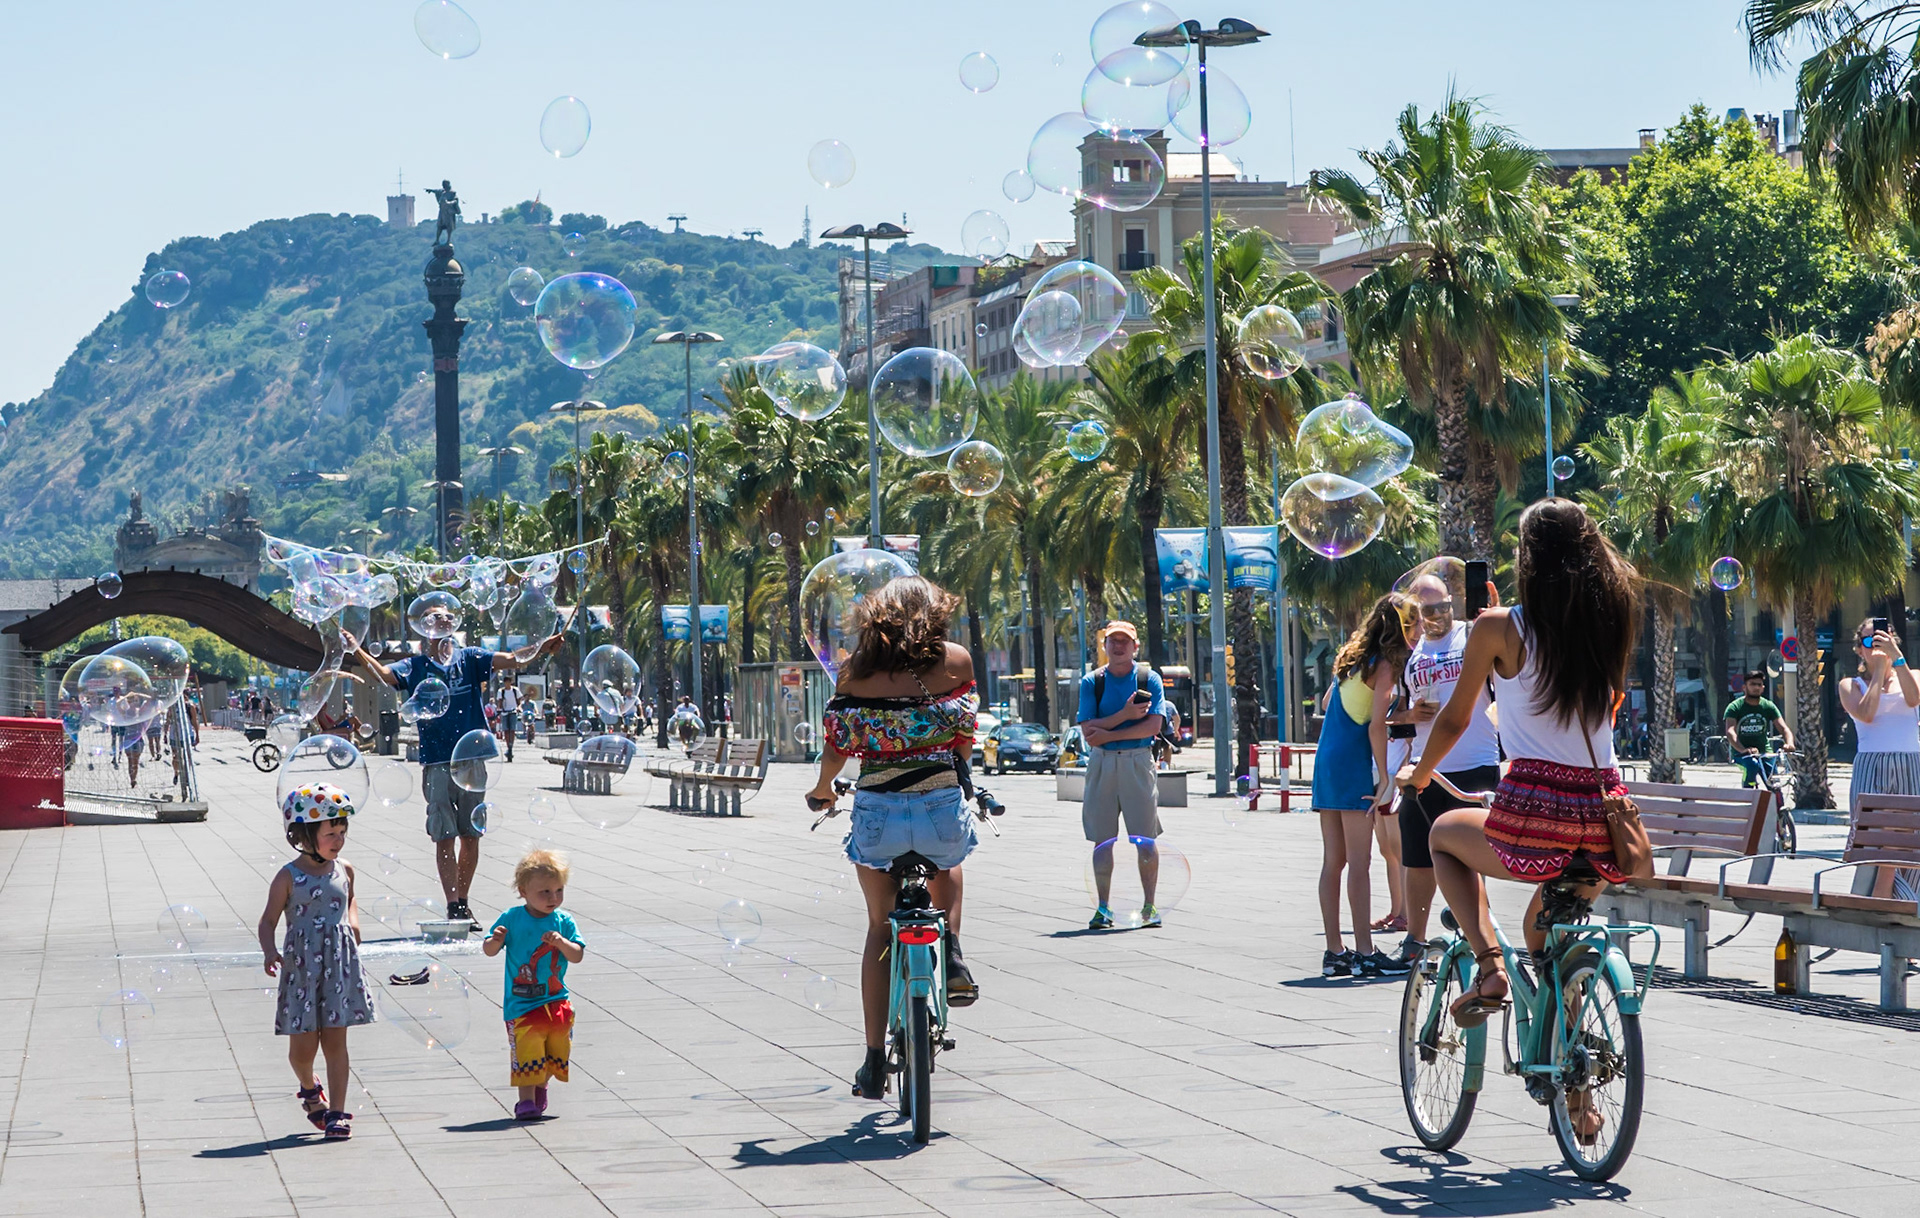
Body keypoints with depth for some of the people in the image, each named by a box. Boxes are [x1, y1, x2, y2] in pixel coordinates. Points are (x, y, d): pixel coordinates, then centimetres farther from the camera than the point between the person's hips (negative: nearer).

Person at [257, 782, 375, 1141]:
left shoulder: (344, 870, 7)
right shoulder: (289, 877, -7)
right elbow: (268, 920, -7)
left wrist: (352, 921, 9)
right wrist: (270, 952, -23)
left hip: (340, 964, 3)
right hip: (302, 966, -3)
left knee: (335, 1041, 2)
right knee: (303, 1045, 2)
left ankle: (337, 1112, 5)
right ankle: (309, 1088, 34)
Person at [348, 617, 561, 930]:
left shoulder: (470, 658, 9)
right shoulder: (416, 666, 6)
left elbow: (510, 660, -3)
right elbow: (384, 674, -10)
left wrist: (541, 649, -21)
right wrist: (358, 652, -27)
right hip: (436, 763, -2)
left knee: (470, 836, 7)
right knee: (445, 837, -4)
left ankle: (463, 902, 19)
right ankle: (453, 907, -3)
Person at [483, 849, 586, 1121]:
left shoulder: (564, 921, 1)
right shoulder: (511, 919, -5)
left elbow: (577, 956, -3)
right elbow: (488, 951, -2)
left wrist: (562, 943, -22)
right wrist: (495, 941, -24)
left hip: (557, 1001, 3)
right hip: (522, 1003, -3)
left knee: (557, 1052, 9)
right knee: (527, 1050, -13)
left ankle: (541, 1087, 34)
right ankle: (526, 1099, -5)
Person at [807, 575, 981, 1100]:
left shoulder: (855, 670, 1)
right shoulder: (956, 659, 1)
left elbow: (836, 746, 5)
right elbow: (964, 739, 10)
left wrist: (822, 790, 26)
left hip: (878, 813, 0)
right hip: (943, 804, 0)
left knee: (881, 928, 18)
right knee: (946, 863, 37)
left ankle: (875, 1059, 14)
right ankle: (952, 958, 15)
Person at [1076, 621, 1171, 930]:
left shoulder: (1148, 679, 2)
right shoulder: (1091, 682, 5)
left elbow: (1153, 726, -10)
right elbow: (1089, 732, -4)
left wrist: (1108, 734, -13)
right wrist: (1124, 715, -16)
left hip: (1137, 762, -1)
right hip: (1102, 764, 1)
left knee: (1145, 841, -2)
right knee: (1102, 841, 3)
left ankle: (1149, 906, 4)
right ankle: (1103, 908, 9)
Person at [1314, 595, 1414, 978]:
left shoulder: (1352, 657, 15)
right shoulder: (1384, 666, -9)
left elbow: (1328, 703, 29)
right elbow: (1376, 726, -17)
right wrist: (1386, 780, -17)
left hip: (1326, 760, 8)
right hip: (1354, 764, -8)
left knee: (1333, 861, 8)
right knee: (1359, 863, -7)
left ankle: (1334, 952, 10)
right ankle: (1365, 953, -8)